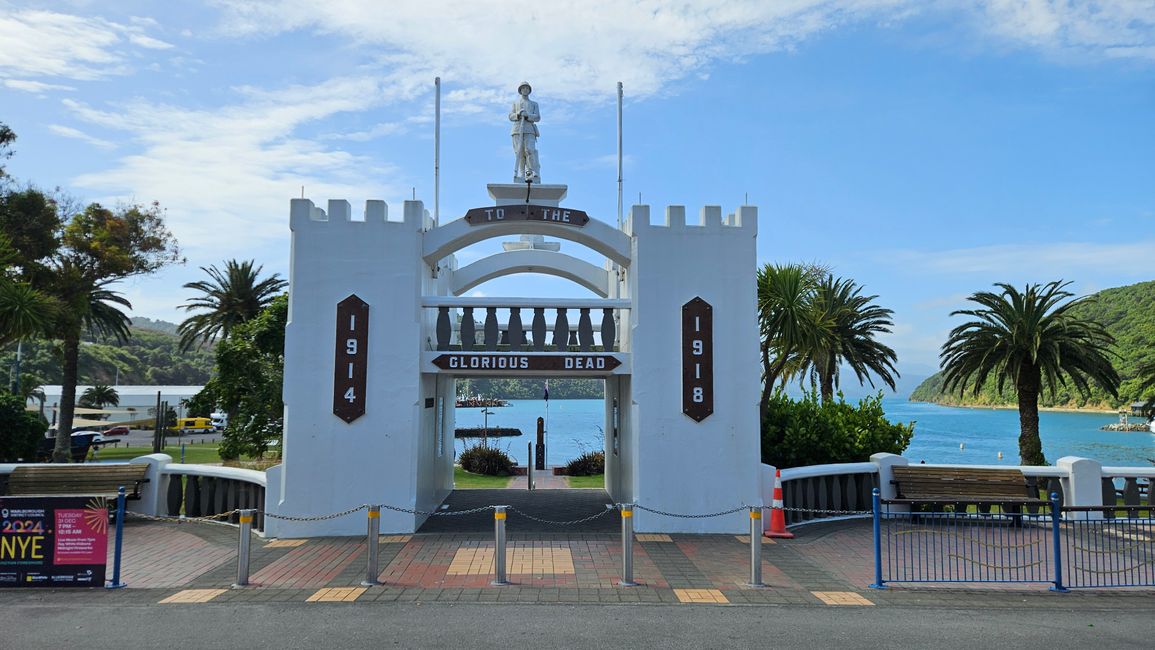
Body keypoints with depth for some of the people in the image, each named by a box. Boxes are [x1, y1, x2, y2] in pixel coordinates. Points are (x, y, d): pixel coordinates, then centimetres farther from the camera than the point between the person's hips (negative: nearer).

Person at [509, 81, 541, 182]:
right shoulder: (515, 103, 24)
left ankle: (533, 175, -17)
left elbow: (537, 117, 6)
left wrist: (527, 115, -12)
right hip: (517, 130, 1)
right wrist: (518, 114, -10)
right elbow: (511, 117, 13)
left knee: (530, 151, -19)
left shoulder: (534, 104, 21)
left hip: (529, 130, -1)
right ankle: (521, 176, -6)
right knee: (519, 153, -7)